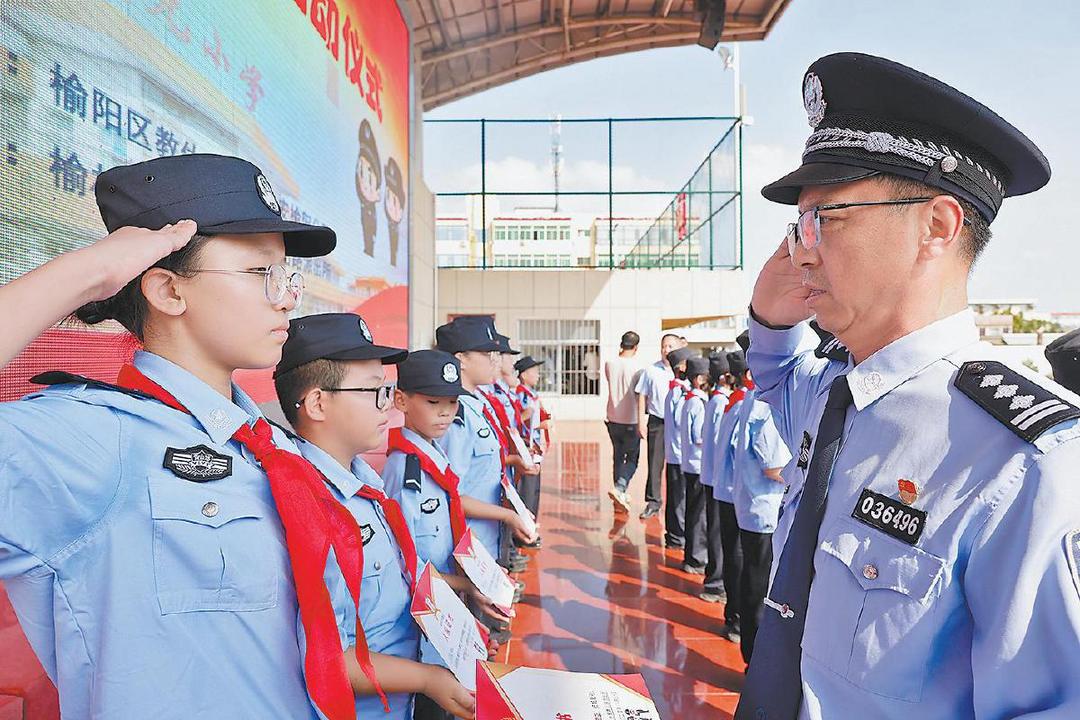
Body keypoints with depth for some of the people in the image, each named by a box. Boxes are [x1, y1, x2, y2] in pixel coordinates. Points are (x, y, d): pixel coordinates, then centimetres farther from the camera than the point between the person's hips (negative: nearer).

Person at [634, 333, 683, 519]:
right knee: (654, 463, 2)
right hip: (656, 421, 0)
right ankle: (652, 502, 9)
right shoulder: (650, 370, 4)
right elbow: (642, 396, 7)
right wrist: (641, 422, 2)